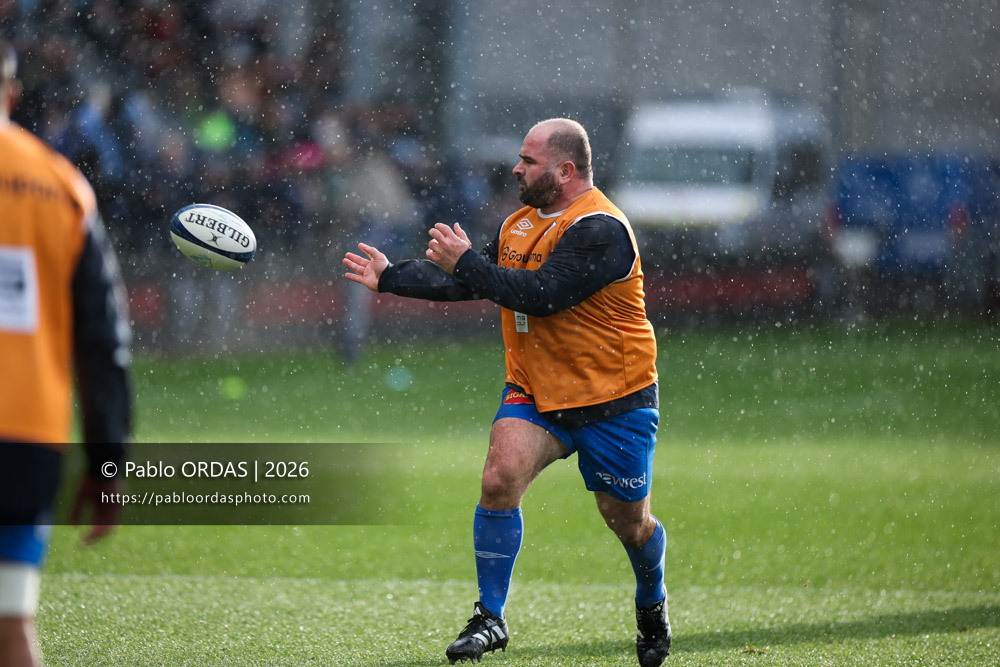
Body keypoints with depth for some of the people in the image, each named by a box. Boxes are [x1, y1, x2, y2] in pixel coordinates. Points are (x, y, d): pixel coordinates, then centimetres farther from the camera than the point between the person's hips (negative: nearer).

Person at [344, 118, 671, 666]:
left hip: (613, 398, -6)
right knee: (500, 477, -19)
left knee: (627, 522, 7)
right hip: (535, 390, 6)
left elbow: (540, 294, -28)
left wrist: (467, 261, -24)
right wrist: (390, 277, 14)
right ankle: (490, 618, -12)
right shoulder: (520, 222, 7)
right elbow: (464, 282, 18)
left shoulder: (599, 229, -20)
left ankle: (651, 604, 39)